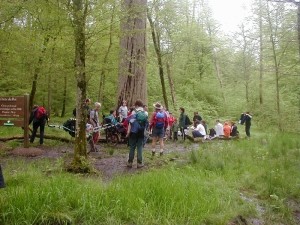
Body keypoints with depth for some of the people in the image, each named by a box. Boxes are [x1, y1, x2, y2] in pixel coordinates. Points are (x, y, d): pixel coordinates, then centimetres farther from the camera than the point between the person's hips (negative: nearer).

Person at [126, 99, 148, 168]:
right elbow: (146, 124, 4)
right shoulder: (145, 114, 4)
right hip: (141, 133, 3)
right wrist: (144, 131, 13)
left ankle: (130, 162, 10)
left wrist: (128, 132, -8)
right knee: (140, 148, 6)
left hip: (133, 132, -3)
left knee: (132, 148, 6)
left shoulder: (134, 112, -8)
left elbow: (130, 123, -11)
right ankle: (139, 163, 6)